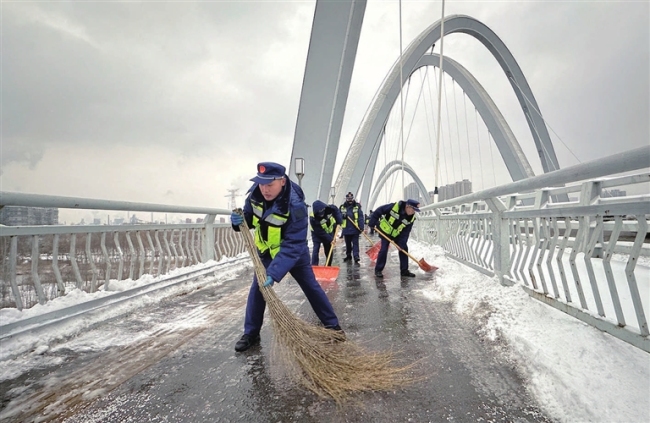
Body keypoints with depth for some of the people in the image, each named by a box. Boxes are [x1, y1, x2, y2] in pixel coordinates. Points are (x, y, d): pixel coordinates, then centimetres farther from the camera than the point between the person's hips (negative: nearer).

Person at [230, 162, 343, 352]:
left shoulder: (296, 206, -37)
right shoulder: (255, 193, -19)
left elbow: (292, 245, -38)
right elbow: (249, 217, -1)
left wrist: (274, 273, -44)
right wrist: (239, 221, -26)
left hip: (294, 252, -4)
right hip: (266, 251, 4)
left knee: (311, 286, 5)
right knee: (257, 289, 1)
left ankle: (332, 325, 21)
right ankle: (250, 333, 17)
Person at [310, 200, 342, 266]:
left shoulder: (330, 208, -27)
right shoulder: (313, 218, -35)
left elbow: (337, 210, -1)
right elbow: (321, 233, -29)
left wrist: (338, 222, -10)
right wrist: (330, 239, -27)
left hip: (329, 232, 4)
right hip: (317, 234, -4)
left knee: (329, 250, 9)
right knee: (316, 249, -19)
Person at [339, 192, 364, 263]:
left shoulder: (357, 206, -1)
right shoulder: (342, 207, 7)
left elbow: (361, 217, -5)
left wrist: (361, 226, -14)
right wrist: (343, 216, -15)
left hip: (355, 229, -3)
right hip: (346, 229, 3)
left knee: (355, 243, -4)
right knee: (348, 243, 14)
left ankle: (356, 256, -6)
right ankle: (348, 255, 26)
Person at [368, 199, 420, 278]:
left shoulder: (411, 218, -15)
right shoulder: (394, 206, -28)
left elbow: (406, 232, -12)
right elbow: (378, 211, -21)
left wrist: (402, 243, -21)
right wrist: (372, 223, -19)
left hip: (397, 234, 5)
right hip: (385, 231, -4)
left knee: (404, 249, 0)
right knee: (384, 249, -10)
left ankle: (404, 270, 11)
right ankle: (378, 270, 2)